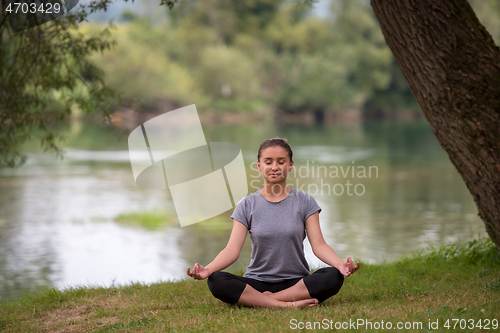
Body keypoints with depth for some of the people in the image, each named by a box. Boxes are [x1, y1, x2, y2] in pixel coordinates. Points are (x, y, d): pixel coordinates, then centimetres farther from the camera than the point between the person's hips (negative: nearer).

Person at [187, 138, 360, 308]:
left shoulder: (304, 202, 5)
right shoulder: (247, 205, 6)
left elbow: (318, 245, -4)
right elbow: (232, 249, -4)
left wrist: (340, 264, -26)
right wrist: (207, 269, -24)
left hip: (296, 281, 0)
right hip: (257, 281, 0)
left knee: (333, 277, -31)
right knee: (216, 281, -29)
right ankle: (287, 304, -35)